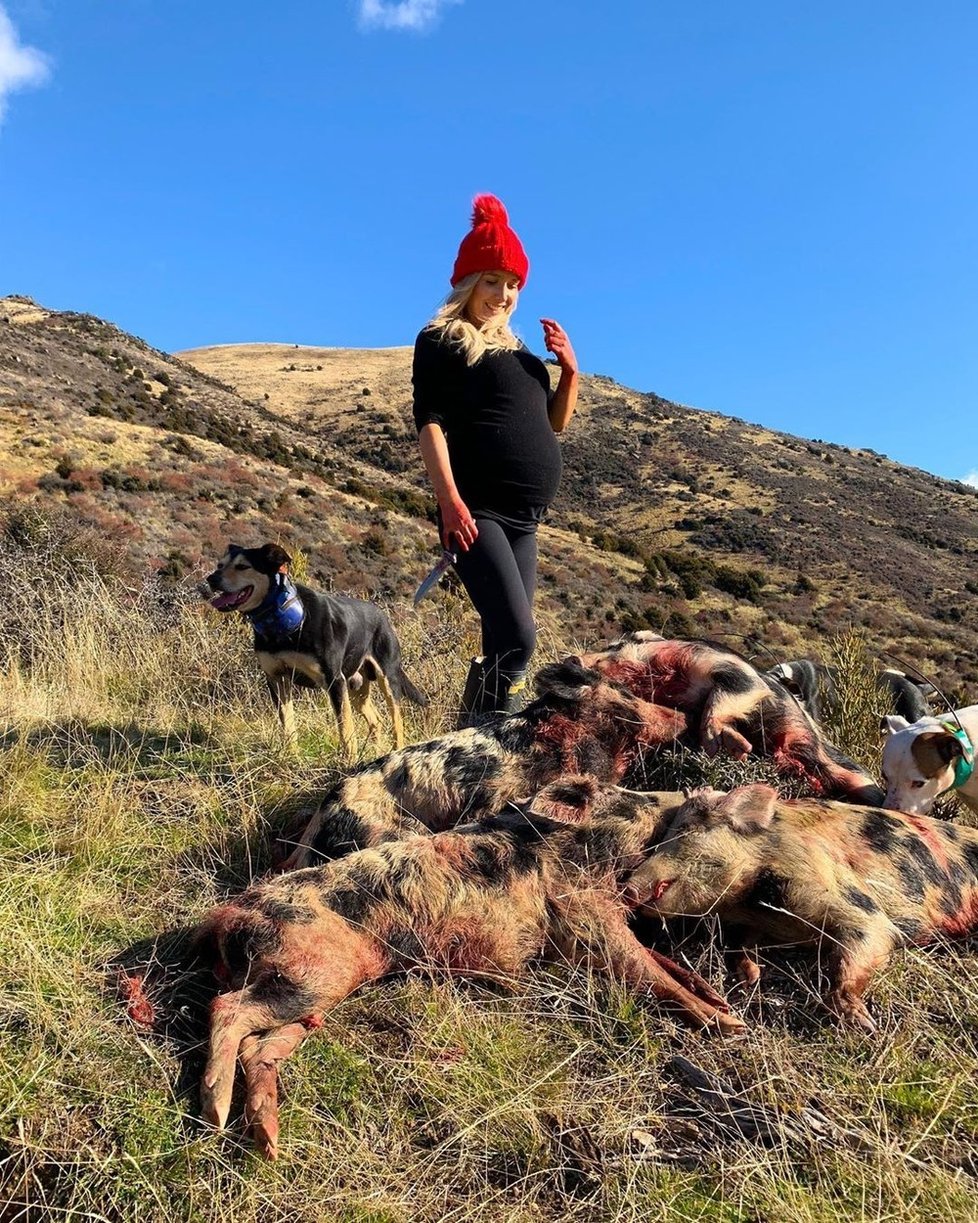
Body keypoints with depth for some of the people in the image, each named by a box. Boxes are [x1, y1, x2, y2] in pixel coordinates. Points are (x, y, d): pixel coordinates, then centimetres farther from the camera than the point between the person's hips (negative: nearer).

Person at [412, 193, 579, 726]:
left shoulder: (517, 350, 24)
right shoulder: (440, 341, 4)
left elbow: (554, 422, 27)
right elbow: (430, 421, -8)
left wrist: (568, 368, 9)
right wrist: (450, 500, -21)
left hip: (523, 519, 7)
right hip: (477, 511, -7)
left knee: (502, 646, 3)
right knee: (517, 636, -22)